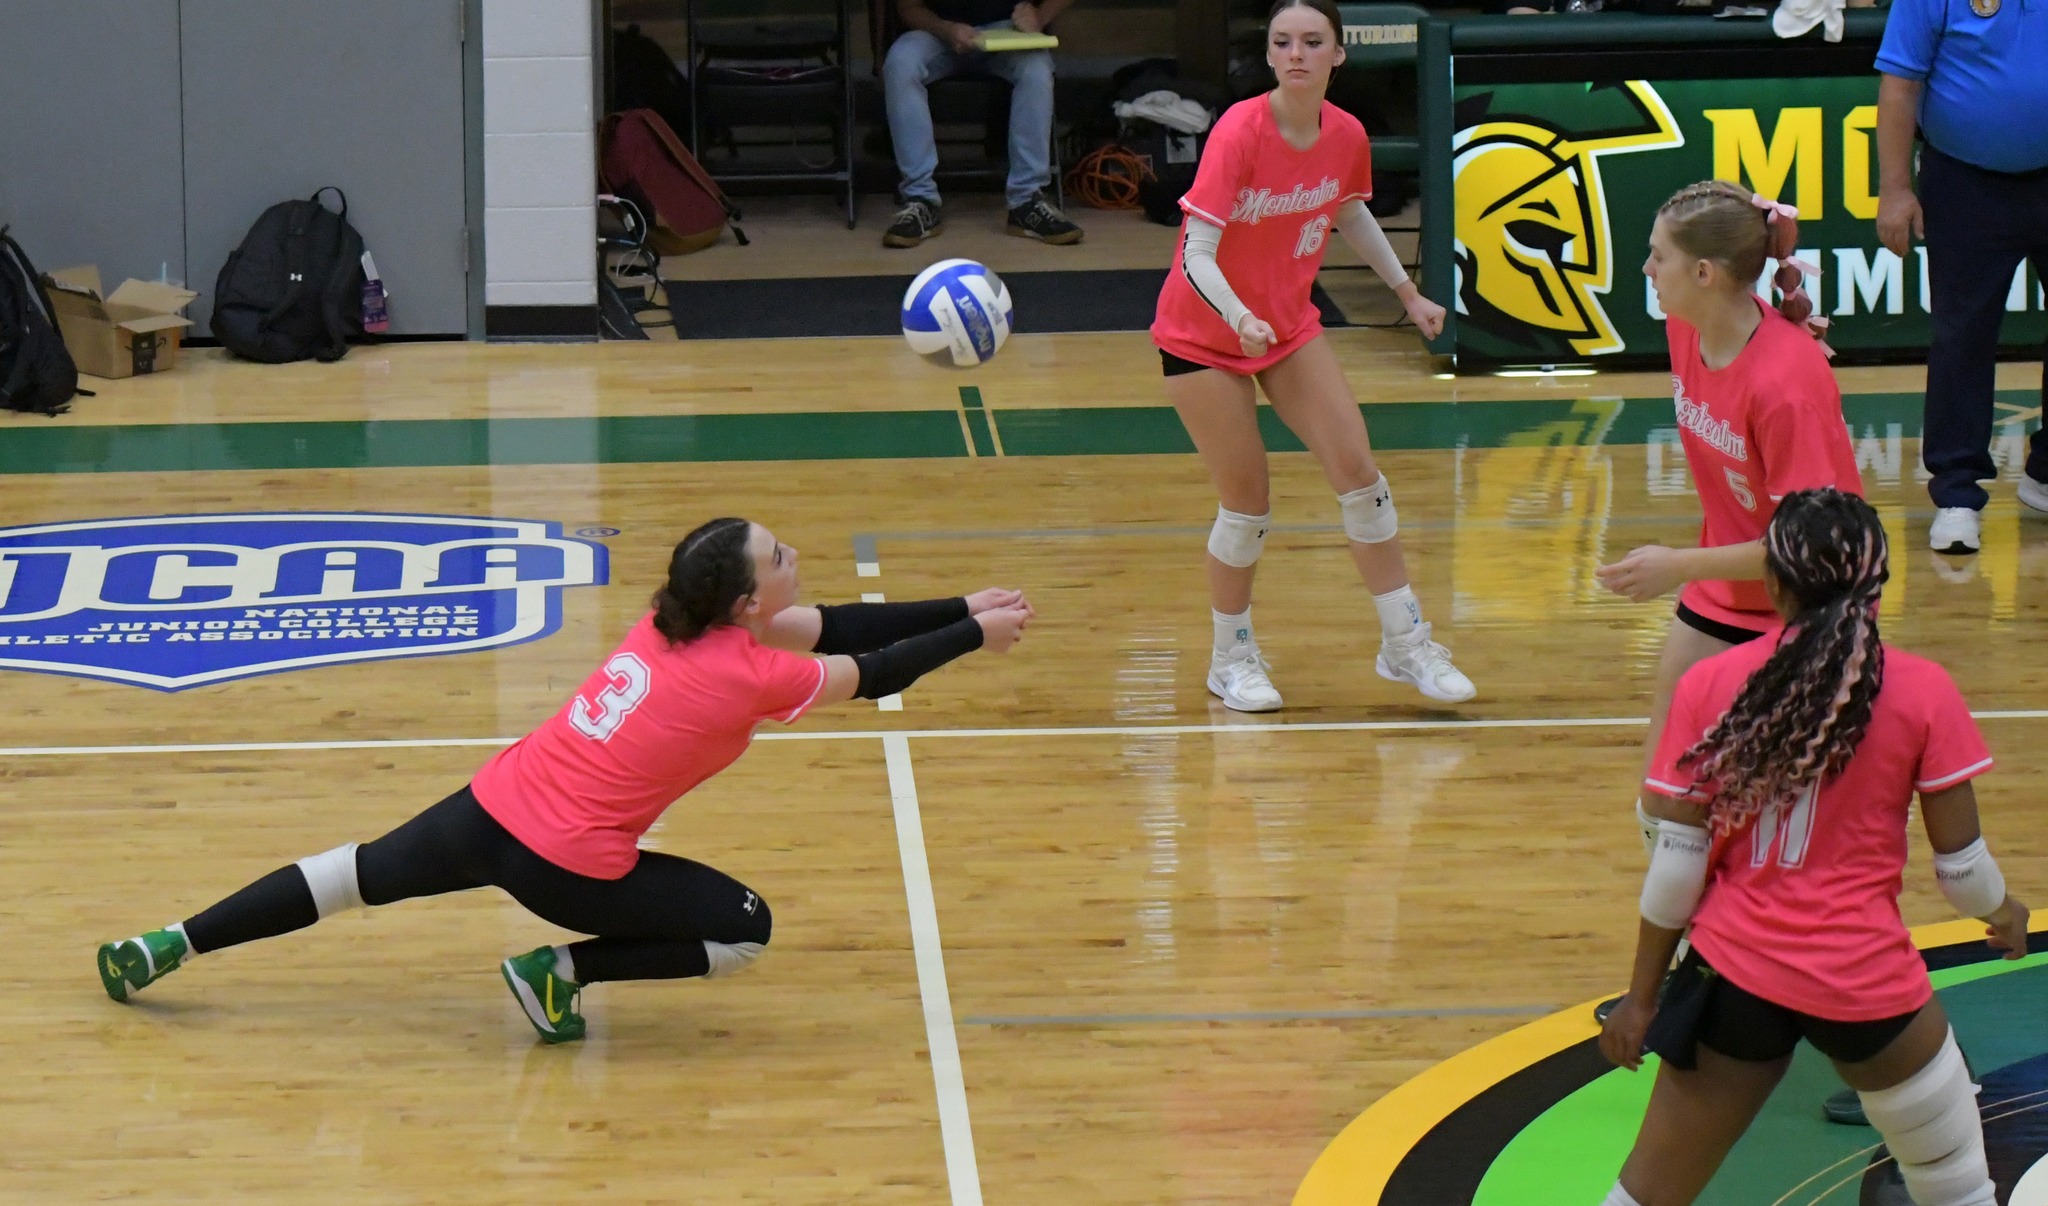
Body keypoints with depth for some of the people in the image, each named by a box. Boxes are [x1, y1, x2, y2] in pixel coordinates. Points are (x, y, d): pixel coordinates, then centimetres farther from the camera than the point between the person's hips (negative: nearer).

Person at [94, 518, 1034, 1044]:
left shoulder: (674, 621, 7)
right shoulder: (749, 676, -14)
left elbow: (833, 627, 11)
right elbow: (874, 675, -2)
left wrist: (963, 607, 12)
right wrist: (976, 636, 12)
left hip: (494, 805, 7)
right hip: (566, 863, -7)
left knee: (361, 875, 24)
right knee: (744, 929, 7)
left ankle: (163, 949, 23)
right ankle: (561, 974, 2)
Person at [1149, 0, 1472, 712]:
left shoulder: (1346, 137, -9)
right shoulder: (1238, 133, -25)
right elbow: (1197, 255, -31)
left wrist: (1407, 292, 20)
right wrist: (1241, 319, -48)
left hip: (1289, 325, 5)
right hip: (1202, 334, -5)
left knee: (1358, 471, -2)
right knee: (1247, 503, -4)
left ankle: (1406, 645, 10)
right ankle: (1232, 661, 17)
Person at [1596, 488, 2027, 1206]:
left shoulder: (1709, 686, -3)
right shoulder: (1922, 693, -6)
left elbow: (1676, 862, -3)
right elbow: (1961, 862, -1)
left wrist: (1642, 997, 7)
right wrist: (2003, 913, 22)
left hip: (1735, 980, 2)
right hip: (1867, 983, -2)